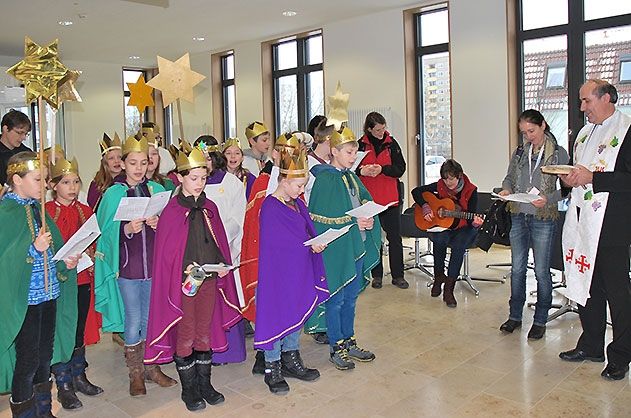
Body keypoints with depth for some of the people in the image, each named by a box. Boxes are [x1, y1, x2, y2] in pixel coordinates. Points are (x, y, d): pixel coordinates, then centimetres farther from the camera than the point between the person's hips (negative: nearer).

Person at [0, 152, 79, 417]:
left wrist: (66, 261, -2)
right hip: (23, 299, -7)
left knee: (45, 356, 17)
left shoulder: (38, 208, 10)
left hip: (49, 293, 7)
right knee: (28, 360, 3)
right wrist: (33, 248, -28)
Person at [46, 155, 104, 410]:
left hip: (83, 279, 5)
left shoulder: (85, 210, 9)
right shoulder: (46, 212, -7)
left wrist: (90, 258, -1)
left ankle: (78, 377, 30)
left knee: (80, 330, 14)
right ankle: (63, 386, 16)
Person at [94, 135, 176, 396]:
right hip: (127, 266, -2)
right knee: (133, 321, 5)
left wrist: (160, 225, -14)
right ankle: (135, 373, 21)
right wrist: (127, 229, -21)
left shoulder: (157, 191, 5)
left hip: (154, 264, 2)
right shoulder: (113, 194, -1)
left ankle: (151, 367, 28)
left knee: (151, 318, 12)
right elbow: (107, 230, -4)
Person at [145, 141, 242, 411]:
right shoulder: (171, 211, -9)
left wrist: (222, 264, -5)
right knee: (185, 335, 8)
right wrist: (186, 267, -21)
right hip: (183, 282, -4)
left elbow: (219, 243, 10)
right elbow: (166, 252, -9)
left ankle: (204, 384, 28)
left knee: (205, 332, 14)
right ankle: (188, 388, 23)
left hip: (210, 279, 4)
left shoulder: (209, 208, 5)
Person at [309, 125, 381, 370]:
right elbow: (319, 218, -18)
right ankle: (336, 348, 18)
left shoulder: (352, 178, 12)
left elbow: (366, 202, 13)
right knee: (336, 299, 4)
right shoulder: (324, 180, -13)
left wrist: (369, 220, -9)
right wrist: (353, 222, -20)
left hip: (357, 246, 8)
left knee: (351, 297, 17)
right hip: (336, 248, -8)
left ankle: (348, 342, 30)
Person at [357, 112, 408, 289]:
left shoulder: (391, 143, 0)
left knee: (395, 238, 5)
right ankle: (377, 275, 22)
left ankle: (397, 275, 15)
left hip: (390, 199, 0)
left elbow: (400, 168, -4)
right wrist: (362, 171, -21)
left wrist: (382, 169, -20)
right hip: (369, 200, 0)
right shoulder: (361, 145, 0)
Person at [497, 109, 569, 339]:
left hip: (543, 219, -4)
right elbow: (509, 178, 15)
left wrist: (547, 199, -23)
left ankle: (540, 320, 18)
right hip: (518, 216, 4)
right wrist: (506, 189, -6)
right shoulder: (519, 152, 7)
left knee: (541, 271, 4)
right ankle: (515, 315, 24)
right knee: (517, 268, 11)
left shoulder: (559, 153, -4)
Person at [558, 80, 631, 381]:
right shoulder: (585, 132, 17)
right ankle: (591, 345, 28)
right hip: (583, 222, 8)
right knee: (586, 285, 14)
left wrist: (592, 177, -21)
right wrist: (570, 178, 4)